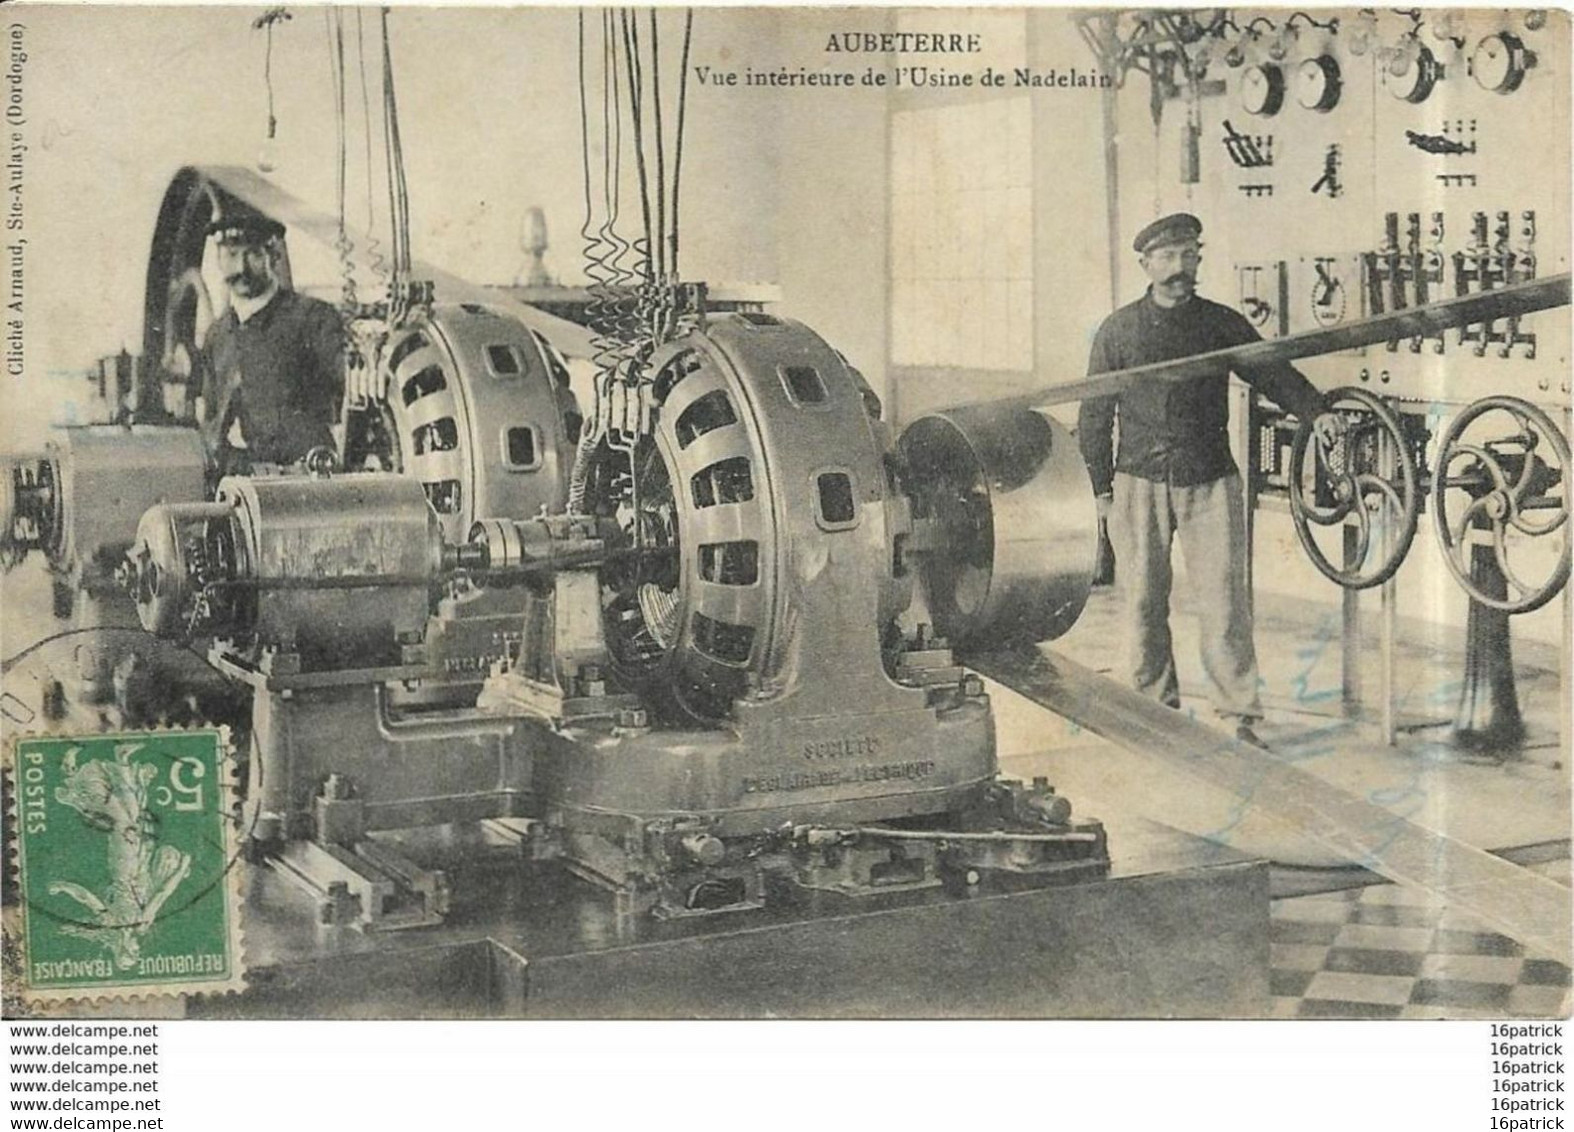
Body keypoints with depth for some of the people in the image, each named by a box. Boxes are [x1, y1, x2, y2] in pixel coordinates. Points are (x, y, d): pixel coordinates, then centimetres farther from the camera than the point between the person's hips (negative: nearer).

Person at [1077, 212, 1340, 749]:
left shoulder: (1223, 324, 8)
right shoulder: (1118, 331, 6)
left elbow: (1272, 373, 7)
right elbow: (1094, 414, 8)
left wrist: (1315, 411, -11)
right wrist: (1101, 486, 5)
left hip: (1210, 482, 0)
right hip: (1139, 484, 0)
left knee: (1225, 600, -5)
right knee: (1143, 604, 3)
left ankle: (1240, 716, 0)